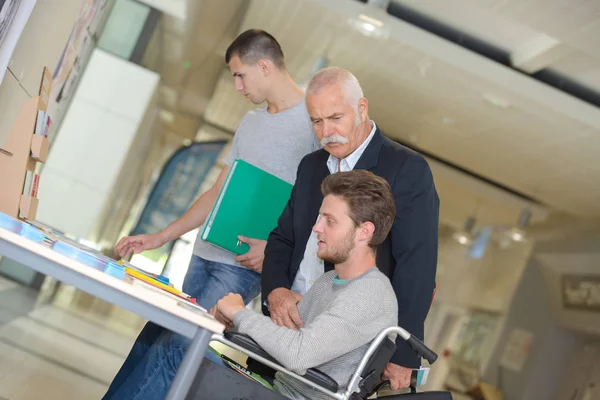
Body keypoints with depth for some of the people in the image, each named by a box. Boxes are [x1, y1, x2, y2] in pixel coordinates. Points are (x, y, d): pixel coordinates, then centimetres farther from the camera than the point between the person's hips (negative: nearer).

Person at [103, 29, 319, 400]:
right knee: (152, 340, 6)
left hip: (245, 264, -7)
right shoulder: (251, 122, 15)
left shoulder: (316, 119, -8)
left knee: (173, 349, -13)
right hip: (205, 254, 7)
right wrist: (159, 238, 15)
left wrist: (277, 247, -21)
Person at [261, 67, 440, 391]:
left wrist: (401, 355, -17)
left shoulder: (408, 170, -9)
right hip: (291, 325, 6)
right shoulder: (311, 166, 13)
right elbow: (282, 238, 16)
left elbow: (416, 268, -14)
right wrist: (274, 290, -5)